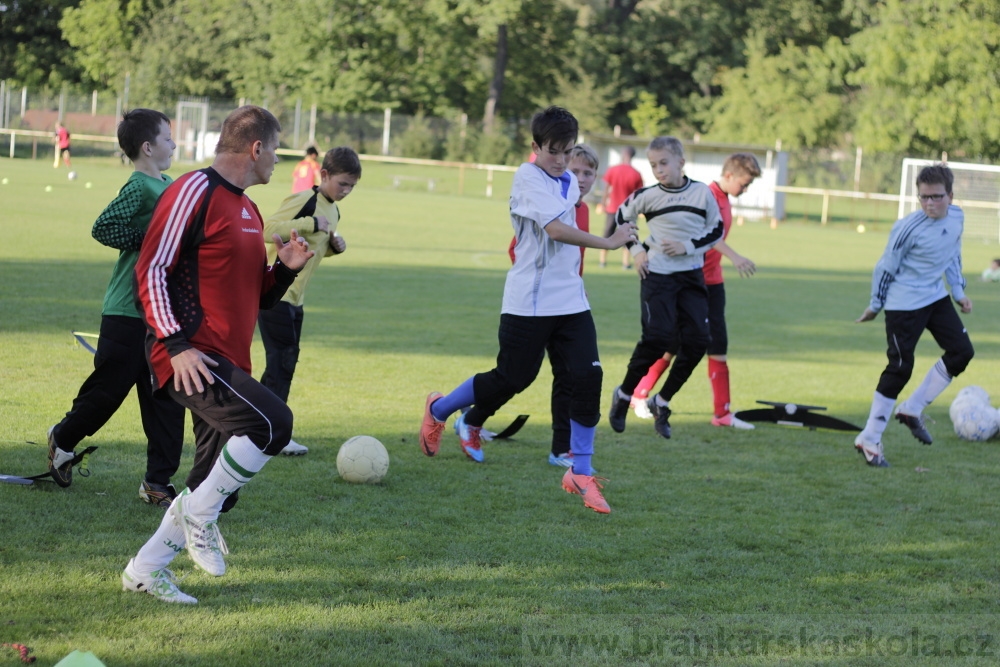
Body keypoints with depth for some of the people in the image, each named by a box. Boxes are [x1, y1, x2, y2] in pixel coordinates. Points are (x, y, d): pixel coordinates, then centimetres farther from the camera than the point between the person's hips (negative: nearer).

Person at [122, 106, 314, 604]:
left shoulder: (247, 210, 21)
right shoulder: (195, 192, -8)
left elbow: (256, 297, 27)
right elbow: (151, 271, -13)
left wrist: (286, 268, 7)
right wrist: (177, 345, -20)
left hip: (229, 361, 9)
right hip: (193, 357, -9)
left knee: (219, 486, 7)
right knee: (273, 422, -27)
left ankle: (145, 571, 19)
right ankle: (199, 515, -11)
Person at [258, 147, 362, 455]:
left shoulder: (332, 211, 13)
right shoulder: (304, 201, -15)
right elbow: (267, 230, -25)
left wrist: (333, 246, 5)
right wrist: (310, 223, -26)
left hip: (294, 297, 9)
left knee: (285, 362, 10)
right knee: (282, 361, -10)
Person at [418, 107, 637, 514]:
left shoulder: (569, 182, 12)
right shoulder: (528, 178, -13)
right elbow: (555, 228, -26)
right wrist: (607, 243, -25)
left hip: (571, 301, 6)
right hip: (529, 302, -6)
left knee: (587, 376, -7)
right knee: (513, 378, 1)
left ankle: (580, 473, 1)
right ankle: (438, 410, 27)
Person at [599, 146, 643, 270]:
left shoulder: (612, 170, -8)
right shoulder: (636, 174, -10)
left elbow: (606, 190, -4)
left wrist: (604, 204, 8)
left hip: (612, 208, 1)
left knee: (607, 234, 13)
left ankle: (602, 260, 16)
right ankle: (626, 262, 1)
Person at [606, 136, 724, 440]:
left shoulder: (702, 192, -2)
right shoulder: (648, 196, -3)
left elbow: (717, 230, 4)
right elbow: (623, 216, 14)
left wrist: (688, 246, -10)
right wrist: (636, 250, 5)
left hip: (691, 277, 3)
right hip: (657, 275, -2)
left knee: (697, 341, -4)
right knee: (657, 337, -15)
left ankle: (662, 402, 11)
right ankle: (624, 395, 5)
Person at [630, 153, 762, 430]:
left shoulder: (725, 201, 13)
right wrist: (734, 256, -44)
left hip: (712, 282, 8)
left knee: (718, 345, 4)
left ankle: (722, 412, 5)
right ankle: (640, 396, 14)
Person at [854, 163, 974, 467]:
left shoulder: (957, 217, -3)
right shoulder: (909, 228, -23)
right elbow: (886, 267, -12)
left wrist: (959, 291, 15)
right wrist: (875, 305, -4)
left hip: (936, 297, 7)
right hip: (904, 303, -7)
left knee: (961, 351, 3)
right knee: (900, 368, -8)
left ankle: (912, 409, 15)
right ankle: (869, 440, 0)